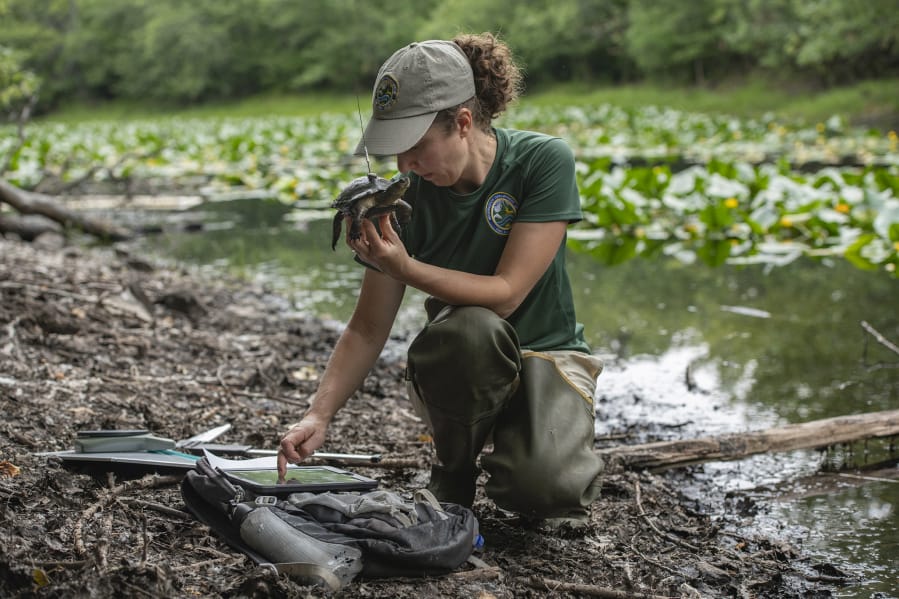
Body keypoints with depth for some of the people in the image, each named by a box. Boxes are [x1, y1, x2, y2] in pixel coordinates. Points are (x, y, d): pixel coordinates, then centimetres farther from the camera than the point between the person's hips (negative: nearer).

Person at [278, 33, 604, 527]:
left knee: (546, 491, -30)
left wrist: (404, 268, -33)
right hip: (460, 371, 2)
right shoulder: (405, 197, -11)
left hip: (546, 352, -2)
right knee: (470, 327, -36)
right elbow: (367, 329, -7)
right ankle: (454, 470, -8)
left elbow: (506, 293, -24)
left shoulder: (543, 161, -18)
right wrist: (318, 416, -19)